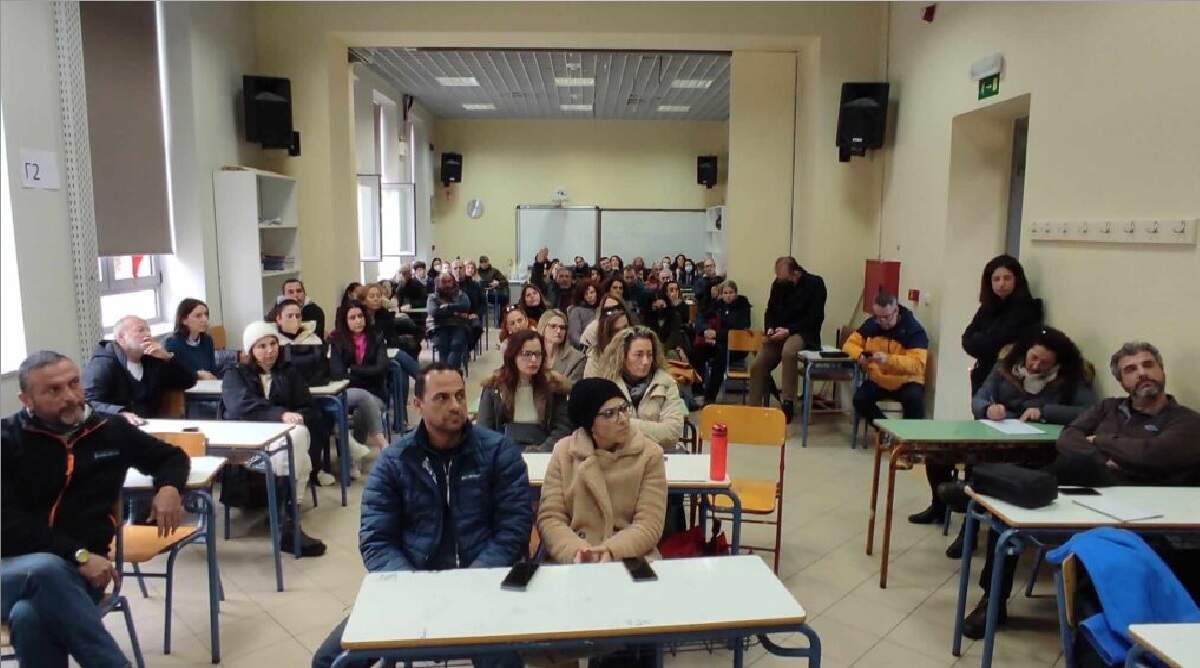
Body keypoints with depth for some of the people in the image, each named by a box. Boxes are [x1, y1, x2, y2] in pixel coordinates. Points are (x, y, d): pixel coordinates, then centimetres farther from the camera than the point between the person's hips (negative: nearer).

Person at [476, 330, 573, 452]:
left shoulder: (554, 386, 4)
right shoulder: (494, 387, 6)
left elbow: (563, 427, 2)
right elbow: (483, 429, 6)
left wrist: (541, 451, -13)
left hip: (542, 453, 0)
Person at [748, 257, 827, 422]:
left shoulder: (815, 284, -9)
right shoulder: (778, 284, 6)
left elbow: (815, 318, -14)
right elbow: (770, 311, 15)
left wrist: (789, 330, -22)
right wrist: (770, 328, -6)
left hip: (803, 334, -5)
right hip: (780, 334, 5)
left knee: (788, 351, -38)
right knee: (758, 366, -11)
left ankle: (787, 402, -31)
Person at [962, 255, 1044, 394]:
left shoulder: (1024, 308, -10)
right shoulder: (988, 307, 11)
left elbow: (996, 343, -17)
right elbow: (967, 340, 2)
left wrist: (977, 340, -1)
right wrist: (983, 340, -15)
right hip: (983, 378, 7)